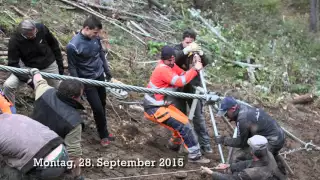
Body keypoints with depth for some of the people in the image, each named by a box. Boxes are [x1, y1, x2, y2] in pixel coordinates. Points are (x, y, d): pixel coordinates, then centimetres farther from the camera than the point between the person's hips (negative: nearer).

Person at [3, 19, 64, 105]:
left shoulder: (42, 28, -21)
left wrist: (60, 65, 2)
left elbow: (54, 46, -4)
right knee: (8, 85, -19)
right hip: (29, 68, -1)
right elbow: (13, 64, -19)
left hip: (49, 66, 1)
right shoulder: (15, 40, -24)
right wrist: (27, 79, -31)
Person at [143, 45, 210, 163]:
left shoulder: (169, 65, 6)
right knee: (184, 125, -12)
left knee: (183, 121, 17)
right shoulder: (163, 69, -23)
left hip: (161, 105, 10)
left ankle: (174, 143, 40)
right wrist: (195, 69, -25)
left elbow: (183, 75, 4)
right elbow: (180, 82, -31)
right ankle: (194, 155, -7)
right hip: (155, 109, -10)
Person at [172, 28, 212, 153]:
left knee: (198, 116, 3)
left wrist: (200, 52, -30)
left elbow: (205, 63, -11)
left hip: (193, 87, 1)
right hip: (179, 87, -1)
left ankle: (205, 143, 7)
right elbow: (173, 58, -26)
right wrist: (186, 50, -41)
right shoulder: (178, 49, -4)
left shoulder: (195, 50, 1)